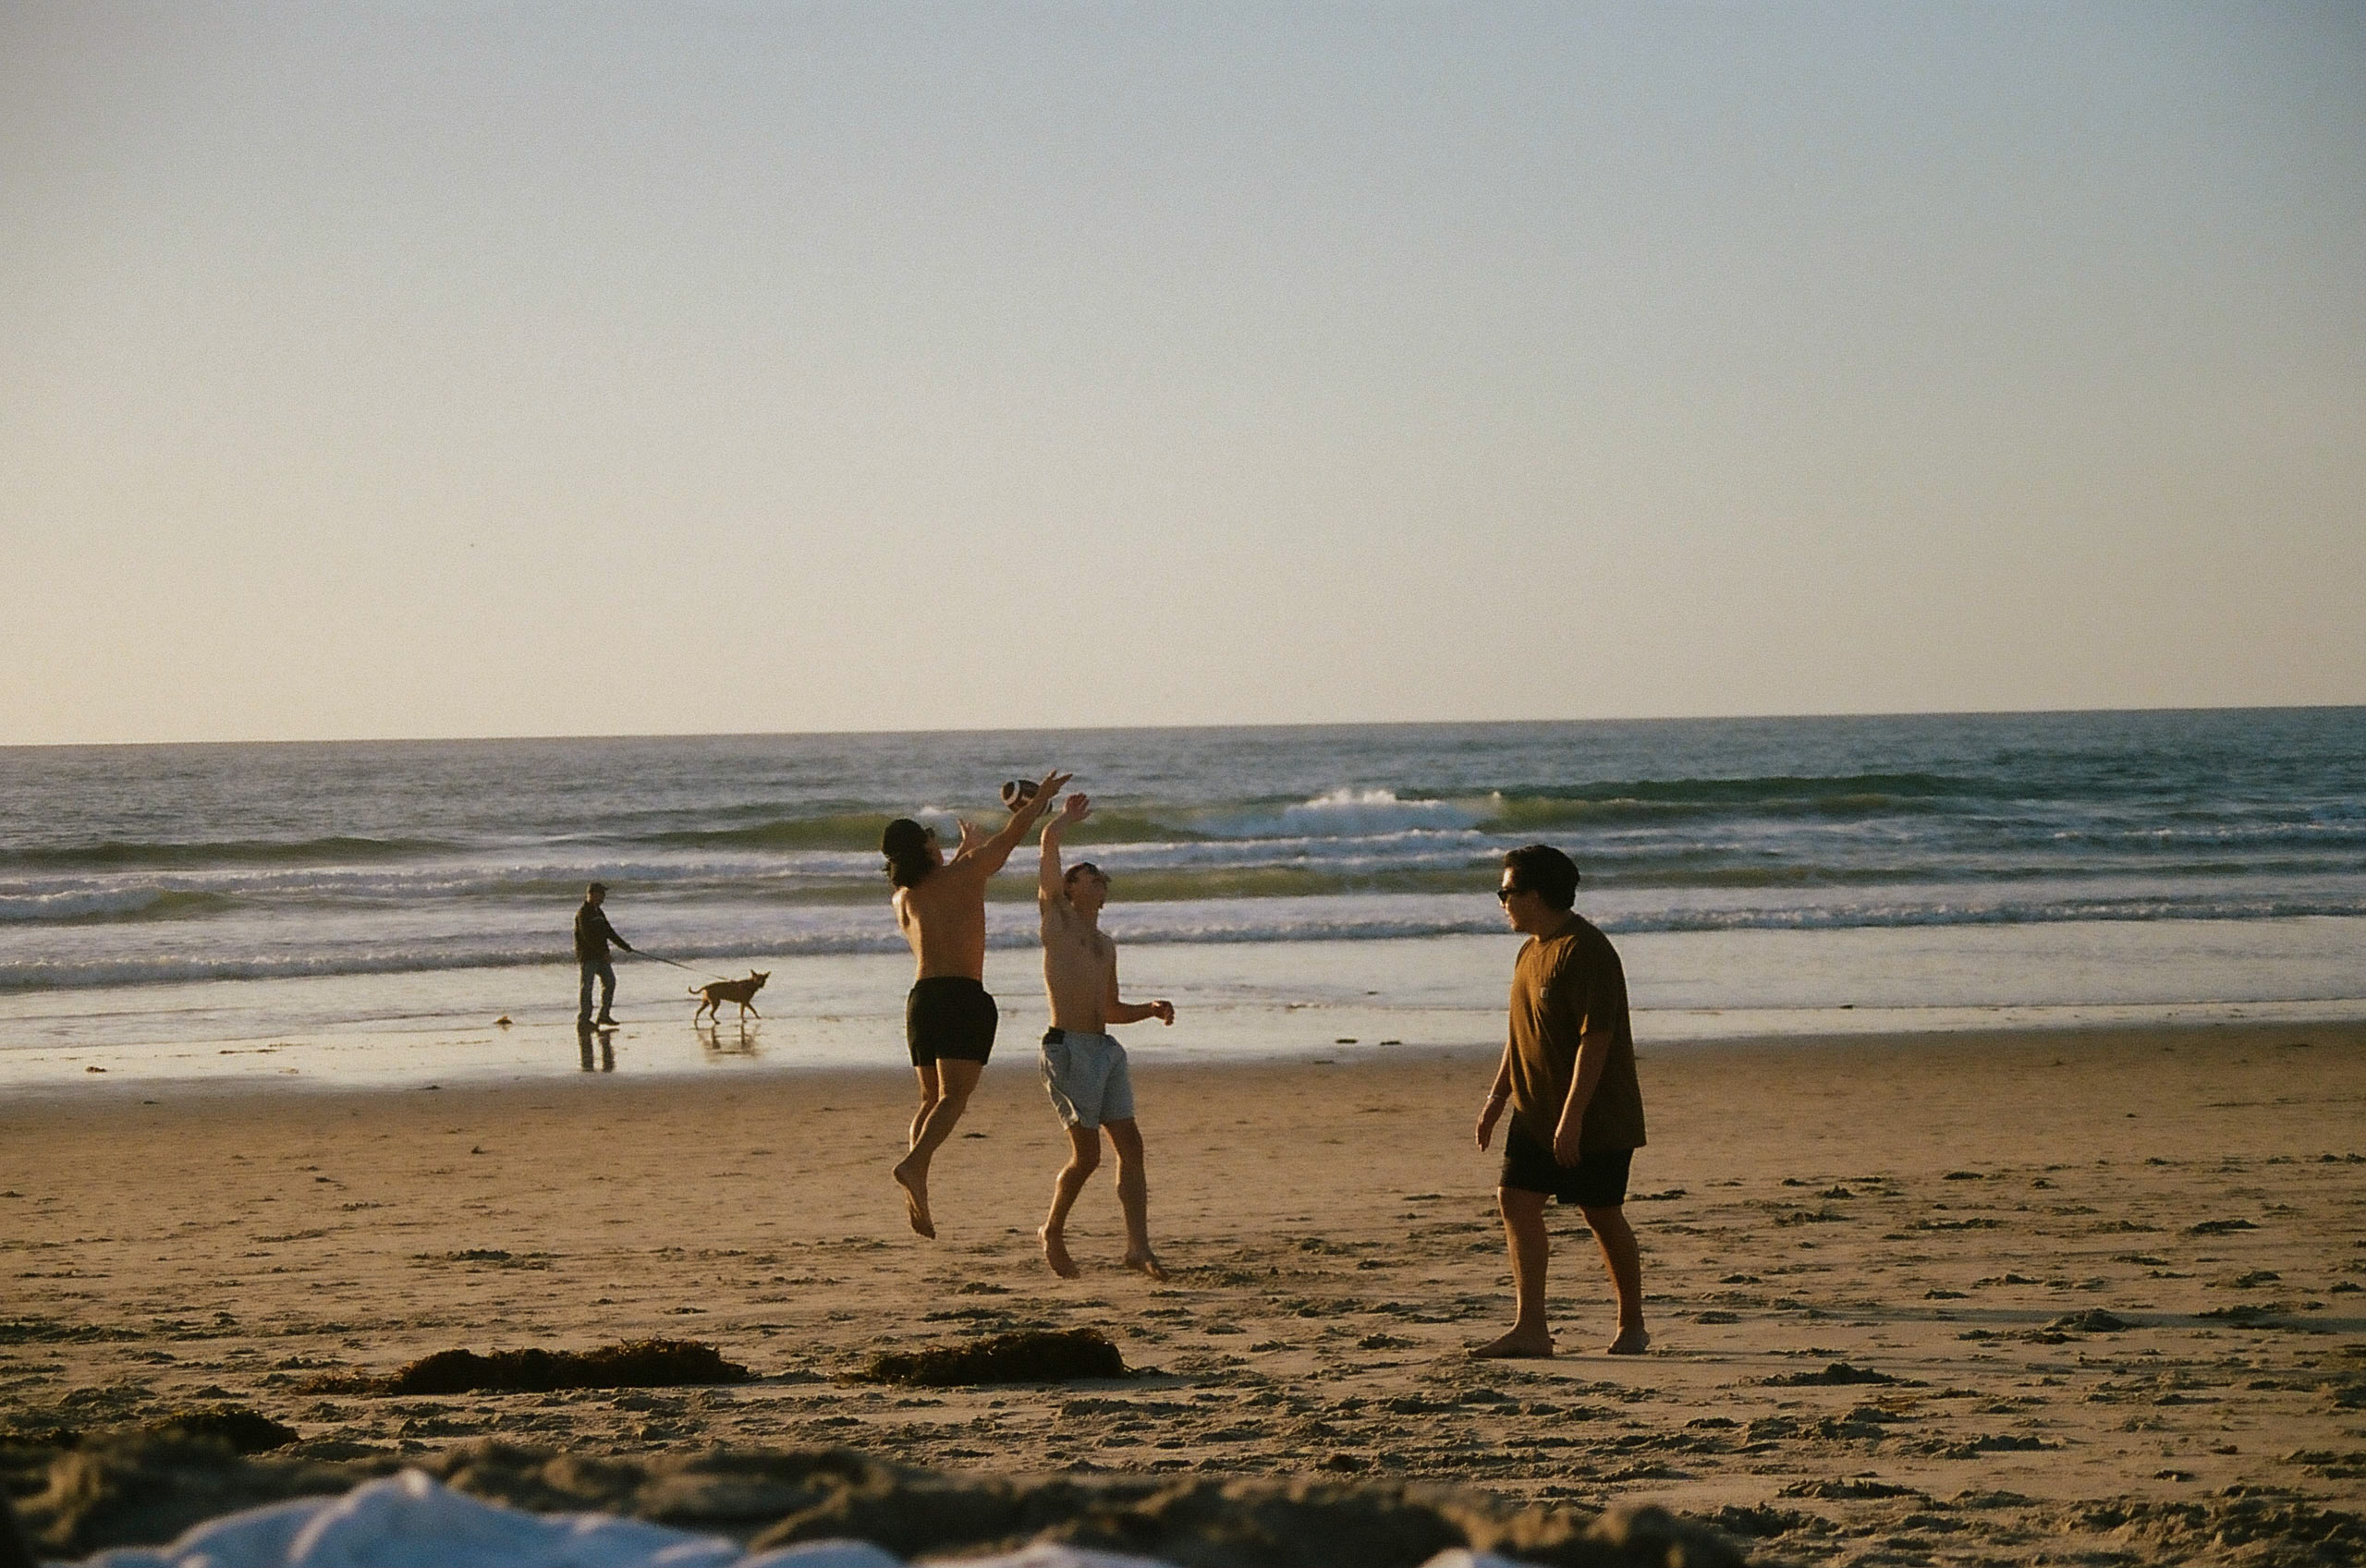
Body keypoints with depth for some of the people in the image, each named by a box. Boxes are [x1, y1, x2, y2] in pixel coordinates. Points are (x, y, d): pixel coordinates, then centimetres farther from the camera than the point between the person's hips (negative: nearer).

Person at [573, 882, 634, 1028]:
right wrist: (603, 951, -22)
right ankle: (583, 1019, -5)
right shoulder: (583, 913, -13)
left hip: (600, 956, 9)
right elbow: (588, 936, -21)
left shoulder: (598, 912, 17)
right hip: (587, 956, -9)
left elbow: (609, 932, 21)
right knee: (587, 986, -7)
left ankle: (604, 1015, 15)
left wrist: (624, 945, 16)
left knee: (609, 982, 9)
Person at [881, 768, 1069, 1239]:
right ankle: (915, 1165, -36)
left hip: (920, 998, 6)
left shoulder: (903, 898, 16)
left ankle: (916, 1190, -4)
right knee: (955, 1096, -13)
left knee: (932, 1098, 13)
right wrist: (1041, 796, 28)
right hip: (963, 996, -6)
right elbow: (1013, 834, 12)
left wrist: (967, 848, 53)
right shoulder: (965, 876, 1)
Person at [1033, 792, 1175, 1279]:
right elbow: (1050, 841, -1)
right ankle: (1052, 1230, 14)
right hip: (1068, 1048, -7)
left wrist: (1151, 1009, 15)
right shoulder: (1056, 915, 6)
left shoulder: (1106, 945, 24)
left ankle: (1138, 1247, -5)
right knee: (1087, 1154, -7)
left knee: (1130, 1144, -3)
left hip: (1105, 1050, 7)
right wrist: (1067, 819, 17)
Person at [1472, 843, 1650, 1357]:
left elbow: (1596, 1038, -23)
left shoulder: (1586, 952, -18)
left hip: (1598, 1117, -9)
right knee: (1516, 1199, -2)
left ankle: (1632, 1327, 16)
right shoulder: (1531, 952, 12)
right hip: (1536, 1112, 9)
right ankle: (1530, 1328, -3)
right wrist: (1497, 1096, 19)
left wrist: (1571, 1118, -26)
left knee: (1603, 1215, 1)